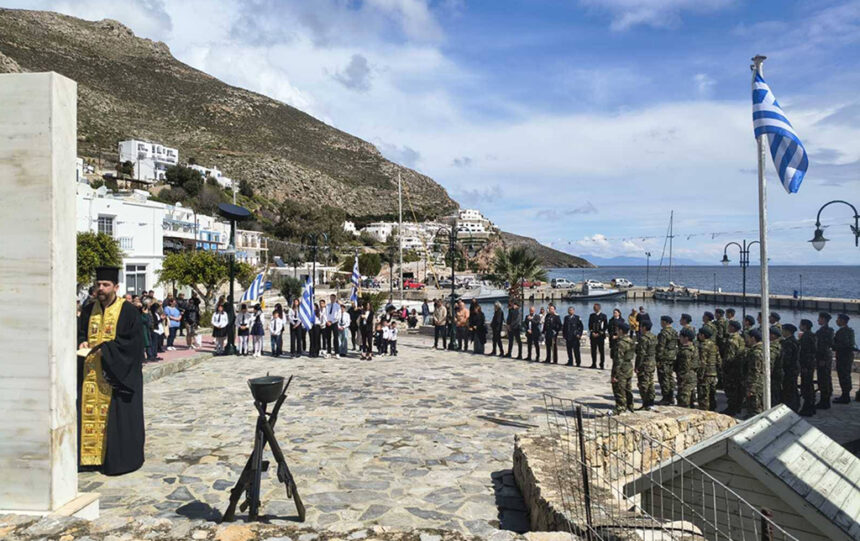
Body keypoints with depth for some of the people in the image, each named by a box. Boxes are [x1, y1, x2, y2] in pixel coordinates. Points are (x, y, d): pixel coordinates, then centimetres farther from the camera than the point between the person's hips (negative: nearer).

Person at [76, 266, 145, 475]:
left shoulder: (128, 311, -7)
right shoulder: (88, 310, 10)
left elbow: (133, 341, -12)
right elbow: (80, 332, 17)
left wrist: (104, 349, -19)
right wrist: (82, 343, -6)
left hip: (116, 374, -5)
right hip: (90, 374, 6)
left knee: (117, 417, -1)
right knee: (89, 413, 9)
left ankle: (119, 460, 9)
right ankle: (91, 456, 21)